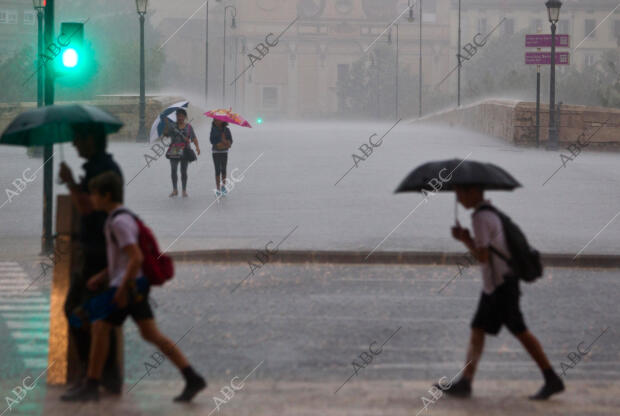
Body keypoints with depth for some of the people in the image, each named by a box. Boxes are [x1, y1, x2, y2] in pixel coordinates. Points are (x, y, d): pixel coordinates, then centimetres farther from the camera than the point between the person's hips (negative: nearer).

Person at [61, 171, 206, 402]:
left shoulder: (120, 221, -17)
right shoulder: (123, 218, 15)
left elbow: (136, 258, -23)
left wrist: (122, 289, -21)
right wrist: (101, 277, 20)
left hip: (127, 286, -10)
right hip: (137, 286, 10)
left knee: (100, 328, -1)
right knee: (151, 334, 7)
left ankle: (91, 387, 5)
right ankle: (192, 378, 2)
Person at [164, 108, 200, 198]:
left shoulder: (188, 127, 7)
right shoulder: (172, 126, 7)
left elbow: (194, 138, 2)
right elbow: (165, 133, -3)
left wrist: (197, 147, -13)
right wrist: (166, 124, -16)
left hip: (184, 151, 0)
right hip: (174, 151, 0)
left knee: (183, 171, 2)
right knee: (173, 170, -7)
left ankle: (184, 191, 10)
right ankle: (175, 190, 3)